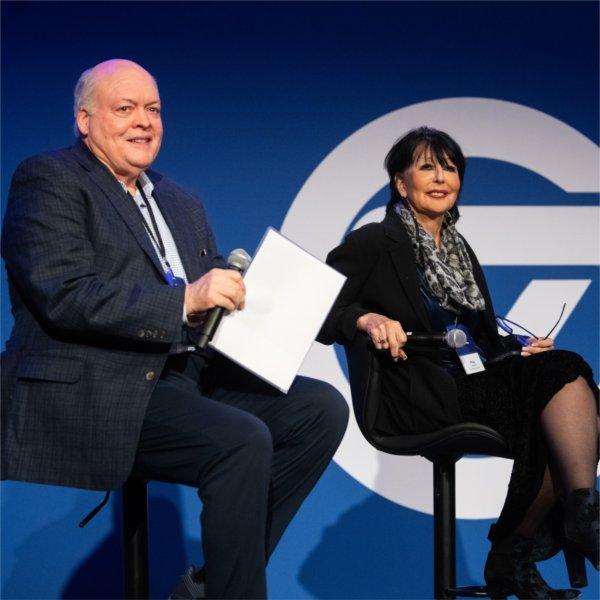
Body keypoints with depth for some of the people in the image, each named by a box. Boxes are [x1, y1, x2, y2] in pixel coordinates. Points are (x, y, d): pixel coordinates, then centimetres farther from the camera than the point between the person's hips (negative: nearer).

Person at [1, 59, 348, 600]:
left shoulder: (181, 204, 24)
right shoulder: (49, 180, -1)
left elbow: (214, 299, 22)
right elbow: (63, 296, -16)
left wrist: (247, 299, -3)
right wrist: (184, 299, -24)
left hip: (184, 372, 8)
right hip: (95, 392, -8)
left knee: (321, 408, -6)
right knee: (243, 441, -28)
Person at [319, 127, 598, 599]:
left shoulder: (459, 249, 25)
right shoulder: (375, 243, 3)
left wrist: (519, 348, 7)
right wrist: (365, 319, -28)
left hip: (477, 382, 7)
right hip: (419, 396, -7)